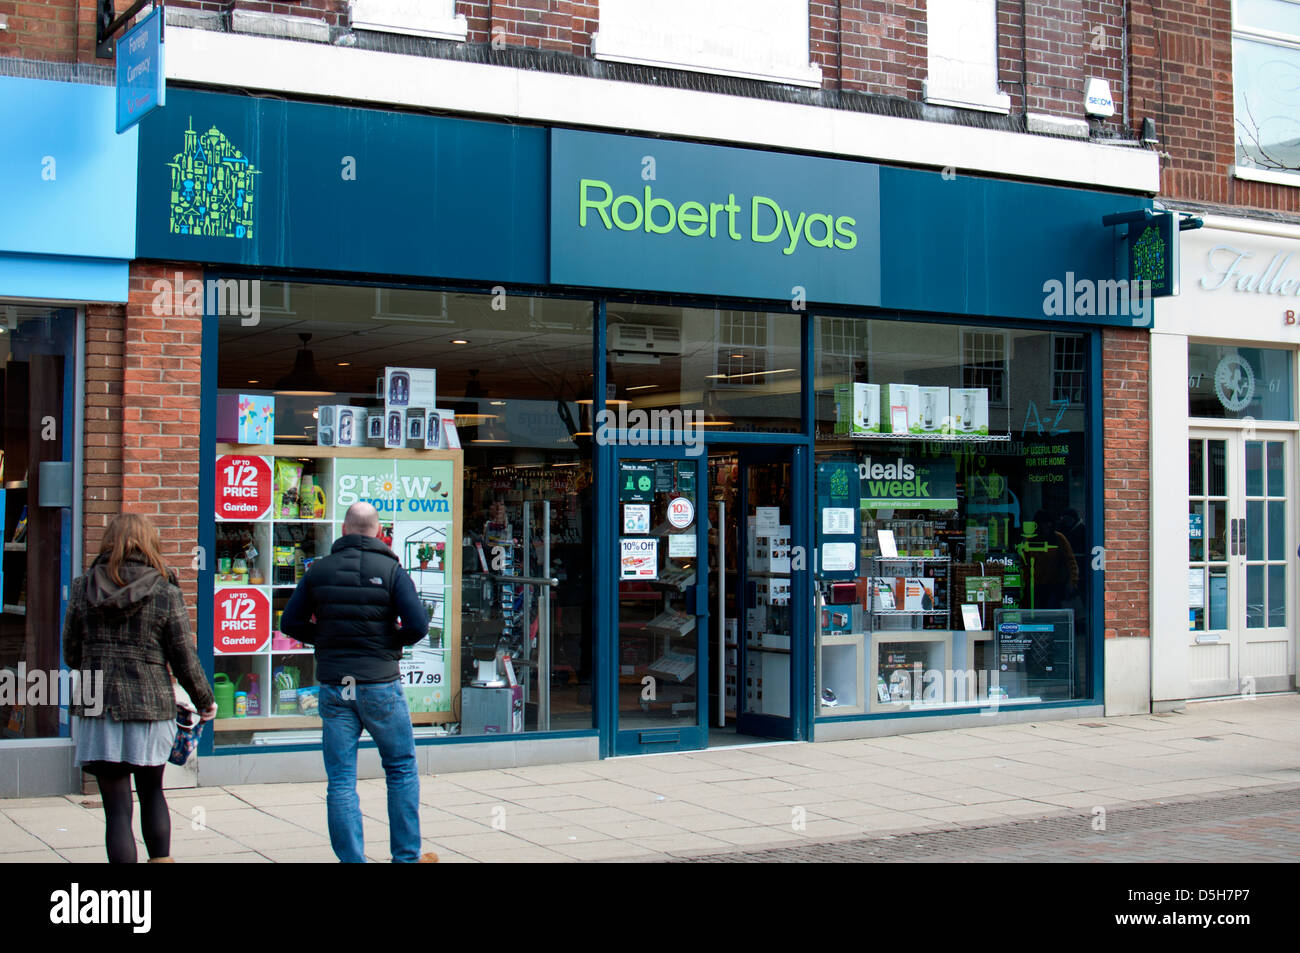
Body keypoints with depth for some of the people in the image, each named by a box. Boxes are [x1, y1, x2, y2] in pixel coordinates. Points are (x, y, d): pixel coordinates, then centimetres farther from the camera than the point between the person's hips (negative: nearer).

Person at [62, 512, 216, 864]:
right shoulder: (165, 593, -5)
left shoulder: (83, 588, 1)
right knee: (152, 792, 22)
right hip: (151, 707, 0)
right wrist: (205, 700, 13)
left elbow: (71, 654, 7)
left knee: (117, 808, 3)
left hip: (96, 708, 1)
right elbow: (185, 660, -3)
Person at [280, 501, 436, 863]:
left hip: (333, 687, 2)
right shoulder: (391, 570, -5)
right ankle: (407, 856, 17)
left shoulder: (319, 570, 3)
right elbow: (418, 625, -13)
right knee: (402, 769, 13)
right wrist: (391, 640, 6)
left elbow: (291, 622, 5)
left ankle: (351, 859, 3)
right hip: (380, 684, -2)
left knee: (340, 779, 6)